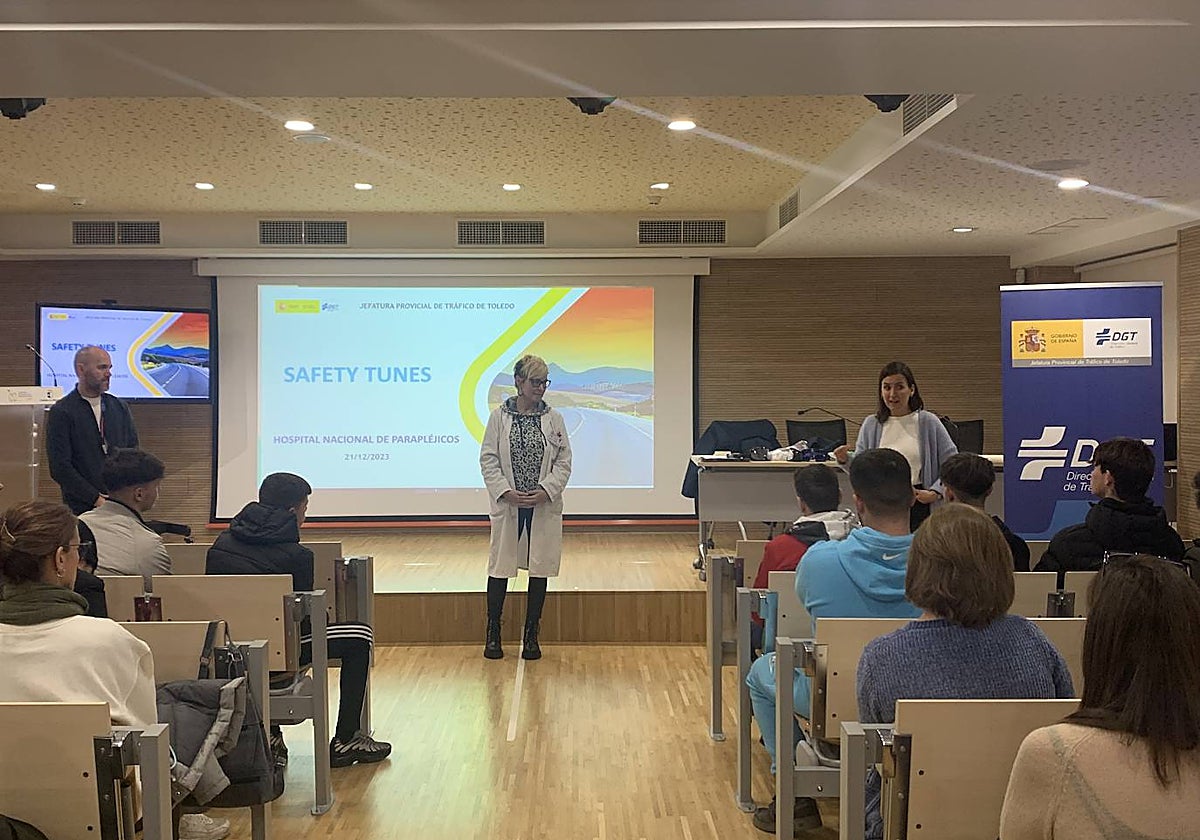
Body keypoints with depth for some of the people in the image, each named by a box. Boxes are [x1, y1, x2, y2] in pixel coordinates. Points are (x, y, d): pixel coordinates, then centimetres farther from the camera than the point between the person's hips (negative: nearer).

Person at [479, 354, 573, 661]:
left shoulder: (553, 419, 2)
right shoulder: (499, 416, -1)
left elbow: (564, 462, 2)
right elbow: (488, 459, -3)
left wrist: (546, 490, -13)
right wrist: (506, 492, -14)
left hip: (544, 506, 2)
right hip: (507, 505, -1)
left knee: (540, 568, 6)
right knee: (500, 566, 5)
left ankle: (531, 635, 18)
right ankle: (493, 633, 20)